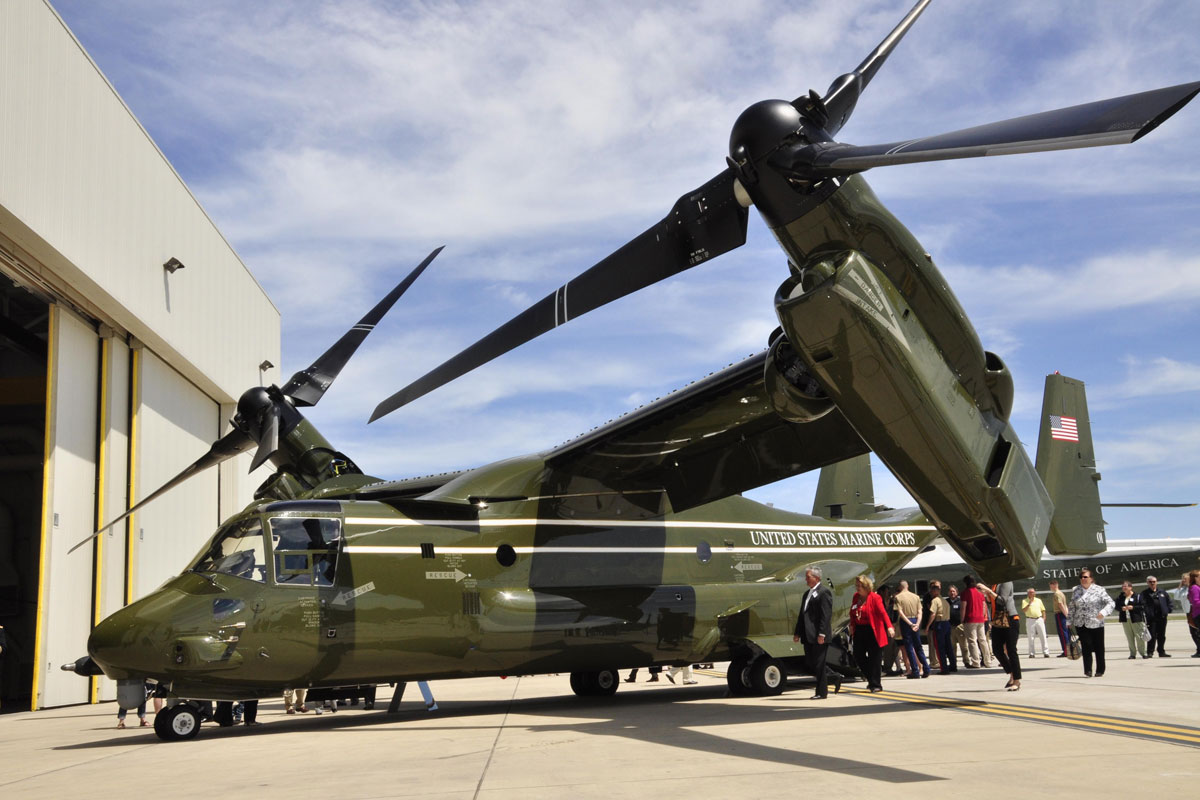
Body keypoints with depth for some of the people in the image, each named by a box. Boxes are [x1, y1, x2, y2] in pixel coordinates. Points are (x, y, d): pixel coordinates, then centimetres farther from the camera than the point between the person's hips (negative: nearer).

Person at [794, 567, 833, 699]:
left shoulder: (824, 592, -9)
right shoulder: (807, 593, 19)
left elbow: (826, 615, -16)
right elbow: (802, 614, 20)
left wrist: (822, 634, -21)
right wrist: (797, 633, 15)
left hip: (819, 637, -9)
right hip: (808, 636, 9)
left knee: (819, 664, -3)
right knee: (809, 663, 9)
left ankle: (821, 692, 6)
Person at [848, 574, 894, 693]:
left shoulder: (874, 598, -11)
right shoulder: (856, 596, 9)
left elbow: (882, 612, -19)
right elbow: (852, 613, 20)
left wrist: (889, 626, -29)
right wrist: (852, 625, 15)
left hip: (872, 631, -7)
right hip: (859, 631, 7)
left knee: (874, 657, -2)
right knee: (858, 656, 6)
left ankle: (876, 684, 5)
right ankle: (872, 679, 24)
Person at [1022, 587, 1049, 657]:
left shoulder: (1038, 600, 13)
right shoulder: (1025, 601, 3)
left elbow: (1043, 610, 16)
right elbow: (1023, 611, -10)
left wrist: (1043, 619, 4)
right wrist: (1029, 603, -19)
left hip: (1039, 619, 2)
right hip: (1030, 620, -2)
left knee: (1043, 636, -2)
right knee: (1031, 638, -1)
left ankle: (1046, 652, 1)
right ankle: (1032, 653, 4)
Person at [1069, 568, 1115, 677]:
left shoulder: (1099, 590, -2)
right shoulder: (1075, 591, 9)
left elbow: (1111, 603, -7)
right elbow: (1072, 607, 15)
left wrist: (1103, 612, -24)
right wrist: (1071, 622, 11)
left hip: (1096, 624, -2)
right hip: (1081, 625, 2)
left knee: (1099, 648, 5)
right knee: (1086, 647, -8)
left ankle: (1100, 671, 19)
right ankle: (1087, 671, -6)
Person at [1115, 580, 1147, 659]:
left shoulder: (1137, 596, -2)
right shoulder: (1120, 597, 12)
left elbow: (1143, 606, -6)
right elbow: (1116, 606, 12)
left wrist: (1133, 607, -16)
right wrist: (1122, 608, -8)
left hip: (1136, 619, -4)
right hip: (1125, 620, 4)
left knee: (1139, 637, -5)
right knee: (1129, 638, 4)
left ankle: (1143, 653, 4)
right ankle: (1132, 654, 10)